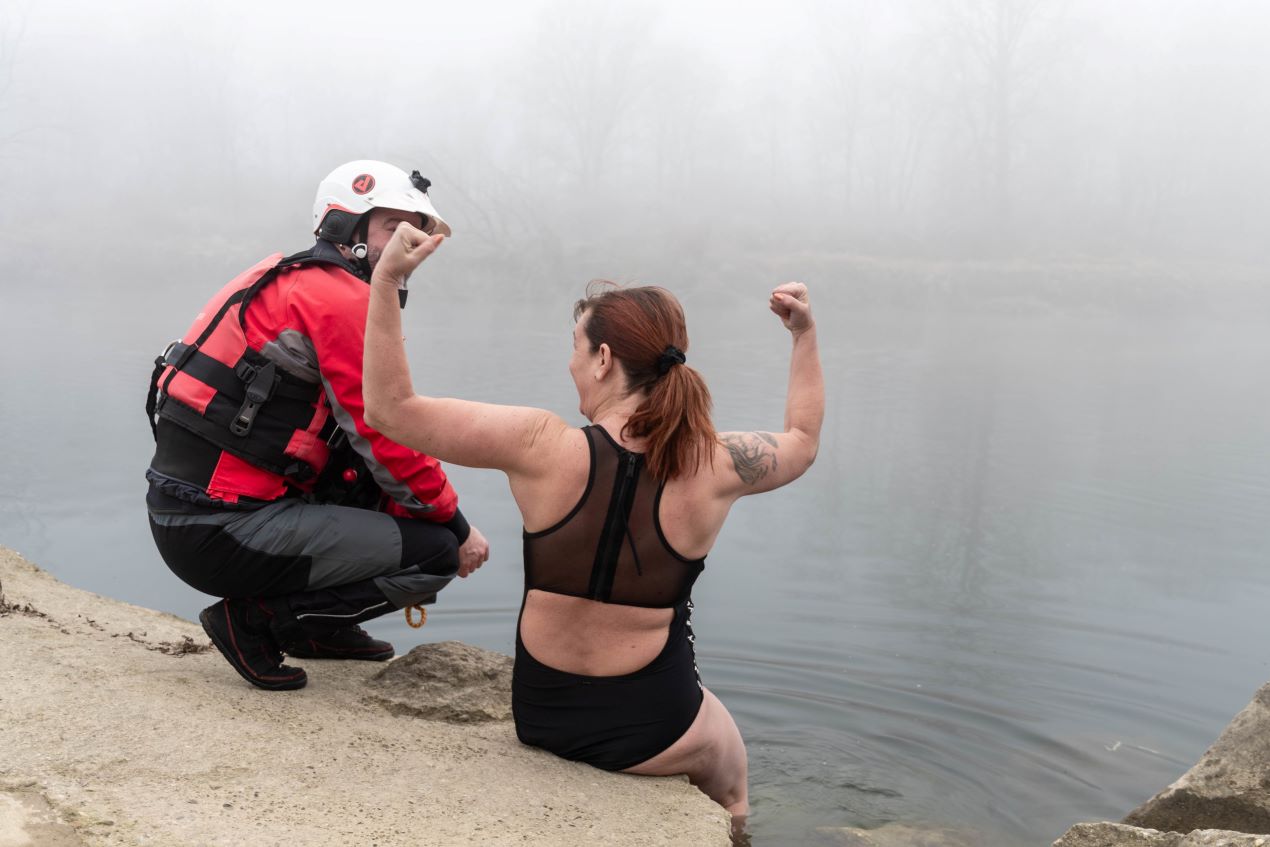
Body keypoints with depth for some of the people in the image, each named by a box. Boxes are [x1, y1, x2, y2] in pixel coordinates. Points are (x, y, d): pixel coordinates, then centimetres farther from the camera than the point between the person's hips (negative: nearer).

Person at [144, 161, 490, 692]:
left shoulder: (295, 281, 18)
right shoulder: (341, 297, -12)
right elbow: (387, 438, -13)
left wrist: (428, 504, 14)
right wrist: (457, 527, 0)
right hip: (221, 530, -10)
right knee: (439, 552, -9)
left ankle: (321, 627, 20)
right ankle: (258, 618, -4)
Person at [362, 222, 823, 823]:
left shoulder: (542, 448, -20)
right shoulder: (715, 467, -15)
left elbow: (390, 408, -15)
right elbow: (803, 438, 8)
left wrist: (386, 280, -16)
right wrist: (806, 335, 15)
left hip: (538, 715, 2)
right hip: (651, 733, -1)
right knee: (728, 800, 35)